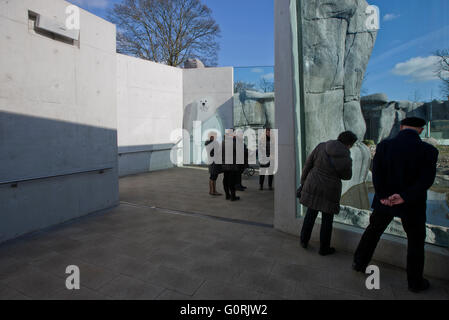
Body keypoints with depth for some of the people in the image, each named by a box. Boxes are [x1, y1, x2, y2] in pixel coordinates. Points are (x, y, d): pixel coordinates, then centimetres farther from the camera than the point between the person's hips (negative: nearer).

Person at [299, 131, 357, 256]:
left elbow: (308, 165, -2)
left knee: (310, 214, 20)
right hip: (329, 191, -3)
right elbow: (347, 176, 1)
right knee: (327, 219, 13)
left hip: (313, 186, 3)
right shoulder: (346, 159, -17)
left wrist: (303, 182, 9)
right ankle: (324, 248, 27)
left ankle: (304, 241, 32)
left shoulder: (321, 147, -9)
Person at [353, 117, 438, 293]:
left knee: (373, 231, 20)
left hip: (384, 201, 1)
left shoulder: (384, 146, -8)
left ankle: (359, 263, 31)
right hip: (412, 206, -1)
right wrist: (404, 197, -20)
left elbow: (376, 172, -13)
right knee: (416, 241, 18)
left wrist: (383, 196, -14)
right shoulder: (428, 150, -10)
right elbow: (426, 179, -18)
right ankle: (415, 281, 31)